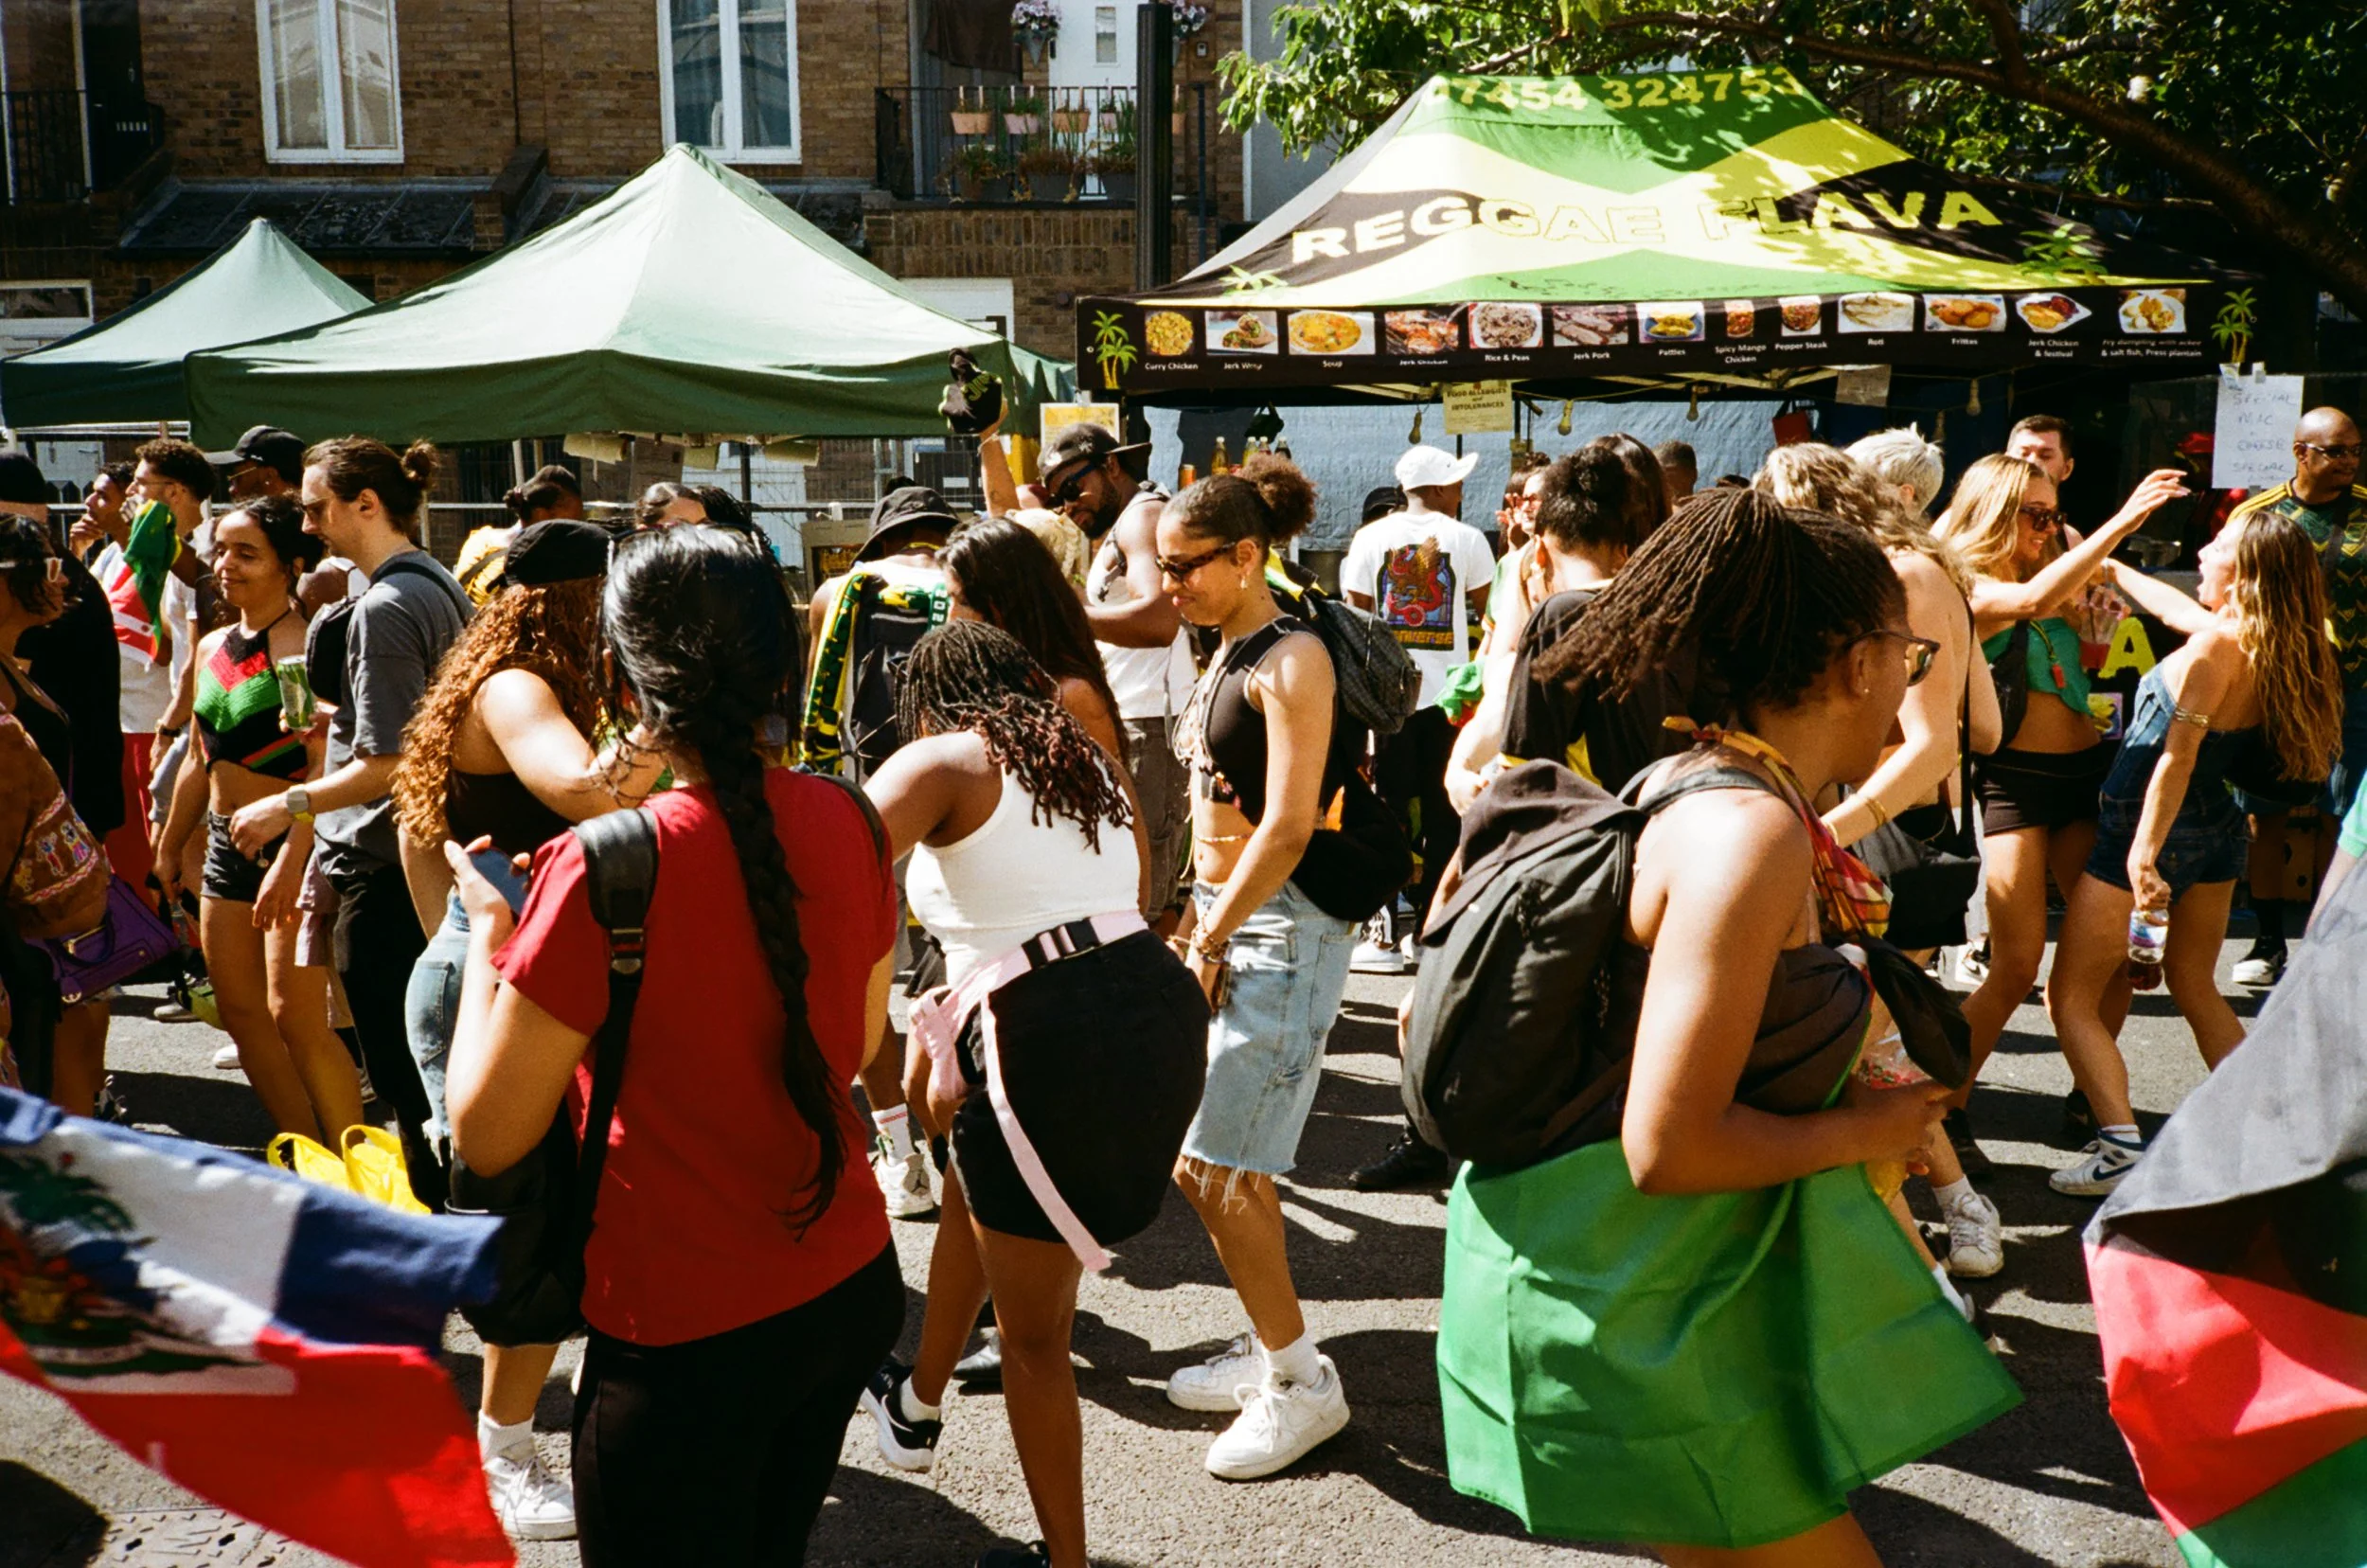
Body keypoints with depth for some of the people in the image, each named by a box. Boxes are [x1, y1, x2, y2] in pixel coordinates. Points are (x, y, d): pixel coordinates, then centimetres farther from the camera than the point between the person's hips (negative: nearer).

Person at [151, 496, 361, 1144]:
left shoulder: (302, 643, -13)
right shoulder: (213, 646, 13)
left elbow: (324, 765, -21)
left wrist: (291, 861, -27)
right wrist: (170, 846, 26)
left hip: (291, 844, -9)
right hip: (224, 844, 9)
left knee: (294, 1015, -11)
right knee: (241, 1011, 10)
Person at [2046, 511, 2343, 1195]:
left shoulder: (2215, 647, -22)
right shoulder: (2272, 647, 3)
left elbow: (2177, 757, -25)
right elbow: (2174, 604, 19)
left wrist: (2142, 855, -25)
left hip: (2150, 830, -8)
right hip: (2218, 830, 8)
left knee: (2071, 995, -1)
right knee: (2194, 985, 24)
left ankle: (2122, 1151, -11)